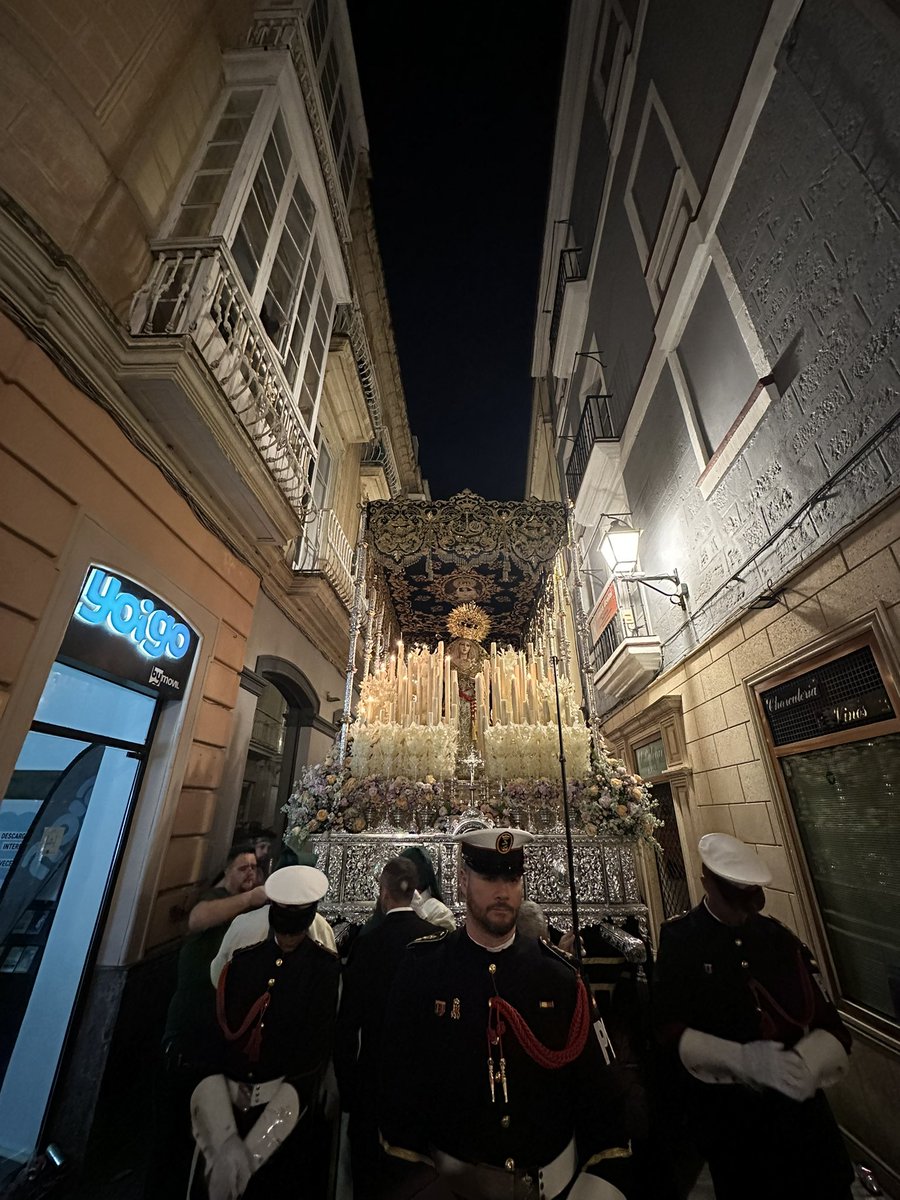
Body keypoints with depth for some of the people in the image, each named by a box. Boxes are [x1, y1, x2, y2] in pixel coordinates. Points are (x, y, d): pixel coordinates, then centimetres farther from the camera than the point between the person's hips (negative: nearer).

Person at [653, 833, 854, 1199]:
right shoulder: (679, 939, -13)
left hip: (796, 1100, 3)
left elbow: (830, 1026, -3)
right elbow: (669, 1027, -15)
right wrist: (738, 1059, -25)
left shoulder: (780, 938, -2)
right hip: (722, 1109, -3)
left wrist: (805, 1065, -22)